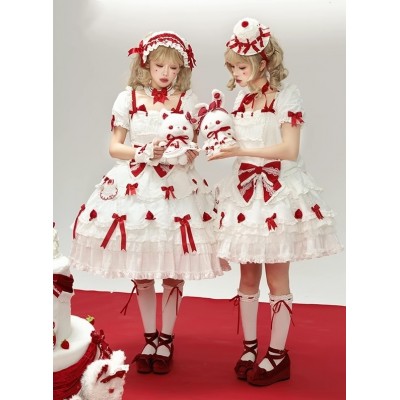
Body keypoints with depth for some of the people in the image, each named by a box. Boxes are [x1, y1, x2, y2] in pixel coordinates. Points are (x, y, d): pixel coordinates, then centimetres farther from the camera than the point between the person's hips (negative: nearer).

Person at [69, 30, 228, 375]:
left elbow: (194, 148, 2)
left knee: (173, 271, 3)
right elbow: (114, 147, 3)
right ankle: (149, 339, 22)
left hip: (177, 188, 0)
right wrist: (145, 151, -15)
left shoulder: (188, 100, 3)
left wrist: (188, 153, -21)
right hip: (135, 187, 1)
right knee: (140, 272, 6)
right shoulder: (129, 97, 3)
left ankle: (166, 340, 19)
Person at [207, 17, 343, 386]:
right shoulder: (242, 98, 10)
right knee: (248, 276, 9)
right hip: (246, 189, 6)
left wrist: (240, 151, -21)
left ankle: (277, 356, 12)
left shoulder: (286, 95, -10)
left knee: (277, 278, 2)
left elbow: (289, 150, -17)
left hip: (280, 191, -6)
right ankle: (249, 349, 21)